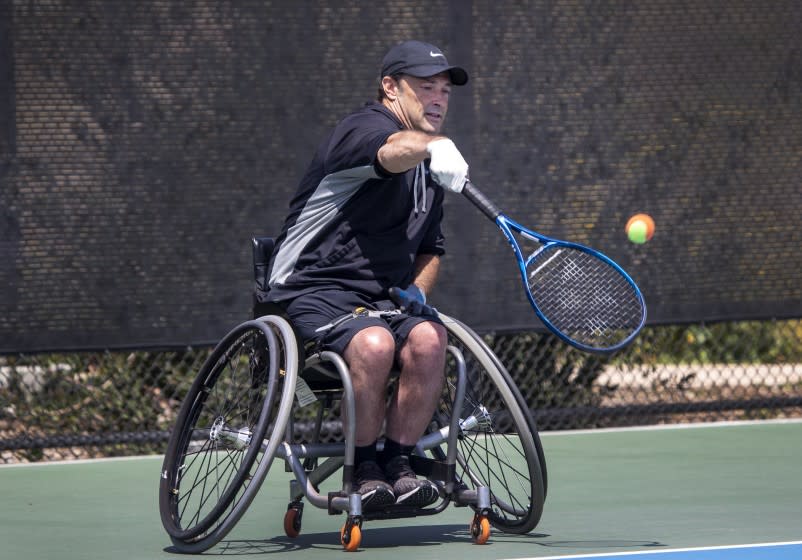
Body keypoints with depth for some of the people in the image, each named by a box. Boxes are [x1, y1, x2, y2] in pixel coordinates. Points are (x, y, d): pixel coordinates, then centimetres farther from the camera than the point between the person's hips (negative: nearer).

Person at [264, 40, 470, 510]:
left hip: (386, 297, 7)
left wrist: (417, 290, 8)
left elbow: (430, 247, 31)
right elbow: (394, 150, -36)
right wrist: (433, 147, -60)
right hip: (315, 290, -7)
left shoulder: (429, 171, 19)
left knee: (428, 338, -26)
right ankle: (364, 469, -16)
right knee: (374, 343, -36)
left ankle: (398, 462, -15)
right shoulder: (365, 128, -9)